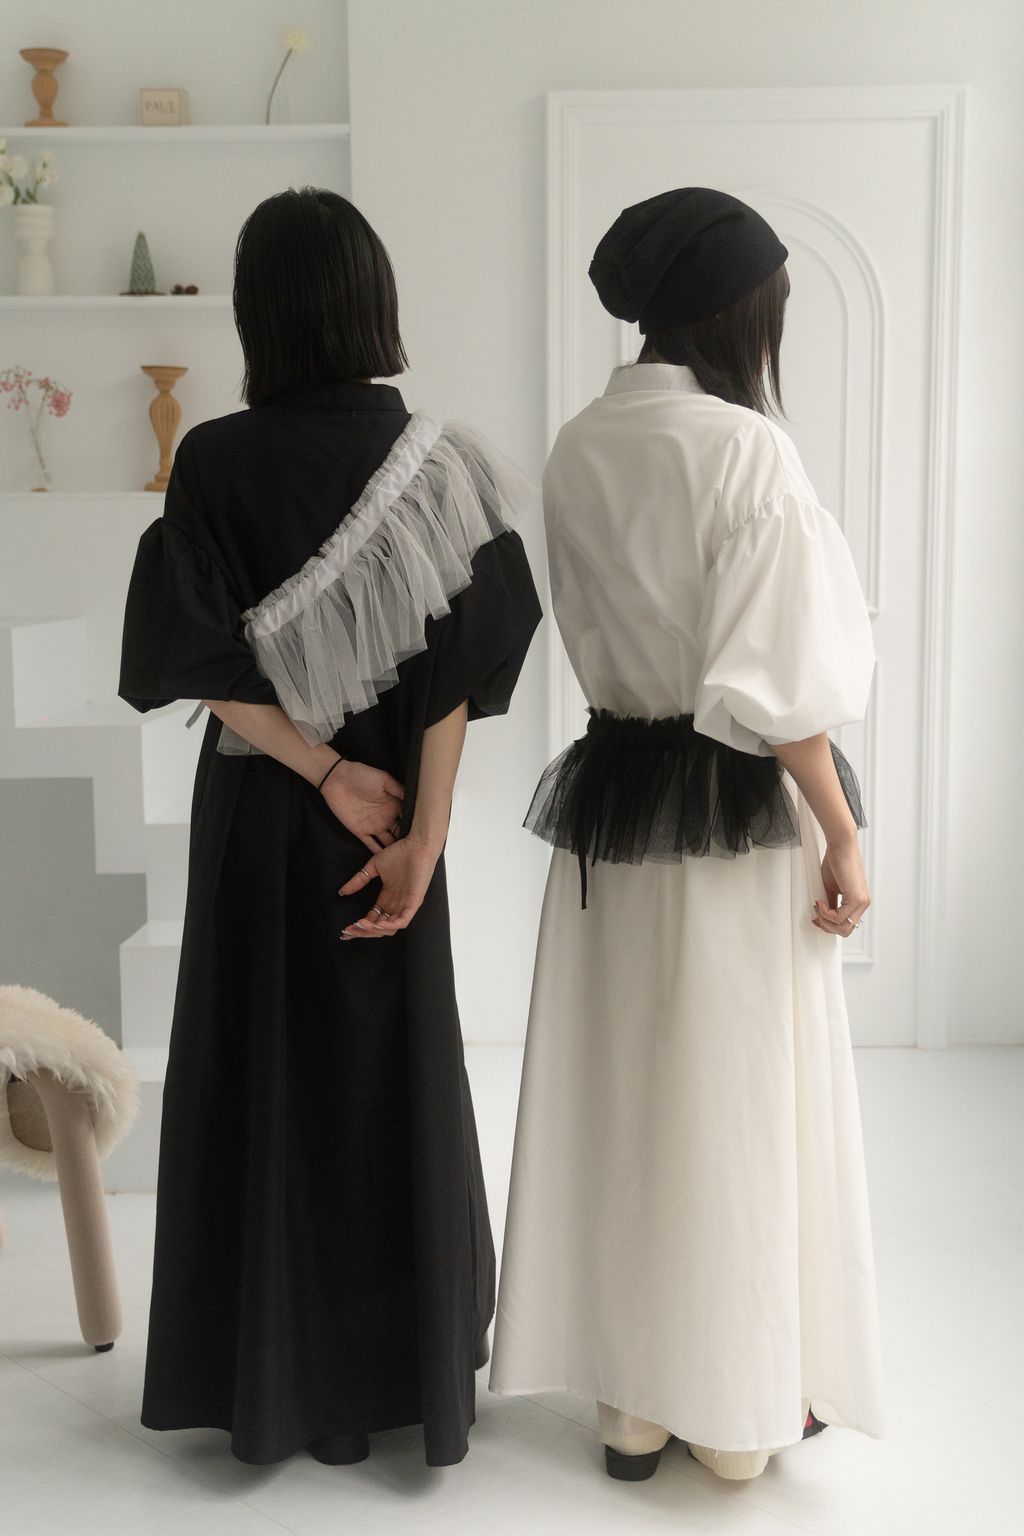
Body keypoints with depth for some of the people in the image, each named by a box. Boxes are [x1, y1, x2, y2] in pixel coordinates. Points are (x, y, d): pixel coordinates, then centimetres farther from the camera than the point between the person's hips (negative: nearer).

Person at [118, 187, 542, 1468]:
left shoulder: (214, 460, -9)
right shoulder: (432, 460, -5)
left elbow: (203, 664, -14)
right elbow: (452, 674, -10)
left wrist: (325, 773, -10)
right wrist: (424, 832, -10)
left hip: (256, 814, -1)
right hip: (391, 814, 2)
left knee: (262, 1076, 11)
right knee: (394, 1076, 14)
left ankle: (272, 1376, 23)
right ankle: (408, 1361, 26)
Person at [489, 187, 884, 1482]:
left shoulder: (574, 452, 4)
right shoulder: (744, 450, -16)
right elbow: (777, 683, -18)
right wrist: (841, 835, -11)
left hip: (610, 797, 6)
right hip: (735, 811, -6)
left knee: (620, 1092, 14)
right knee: (738, 1097, 8)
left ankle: (630, 1399, 27)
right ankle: (739, 1406, 23)